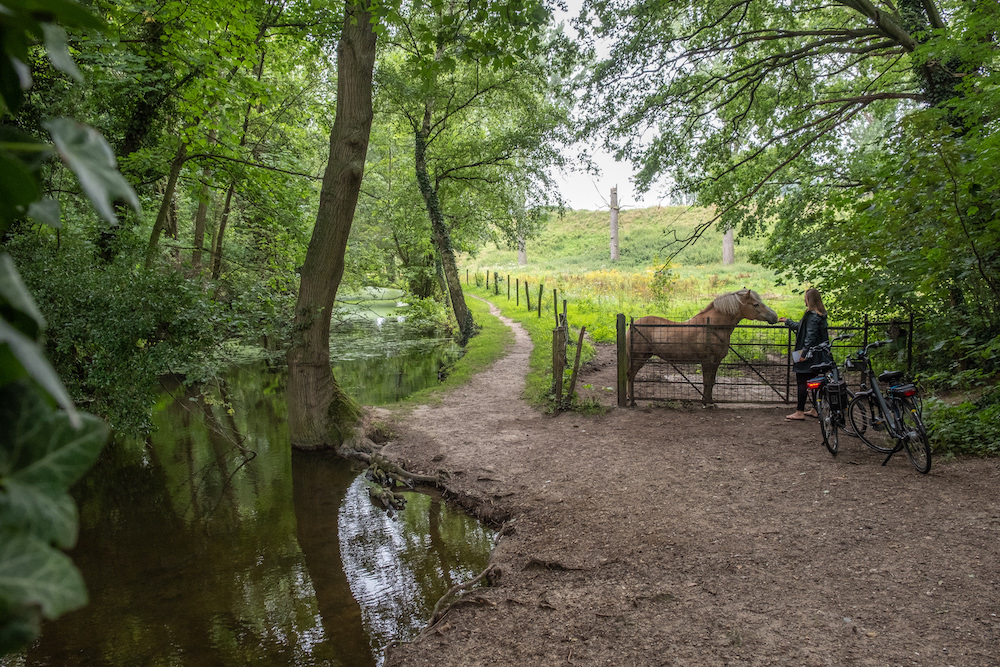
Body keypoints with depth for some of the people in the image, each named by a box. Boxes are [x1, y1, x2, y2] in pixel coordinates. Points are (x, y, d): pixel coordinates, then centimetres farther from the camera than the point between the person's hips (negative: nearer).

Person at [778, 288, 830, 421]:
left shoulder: (812, 316, -18)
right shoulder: (820, 315, 14)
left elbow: (810, 336, -22)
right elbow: (800, 326, 28)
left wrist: (803, 353, -20)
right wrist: (787, 321, 40)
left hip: (808, 355, -10)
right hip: (816, 356, 10)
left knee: (801, 382, -4)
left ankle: (800, 412, -1)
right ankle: (815, 410, 21)